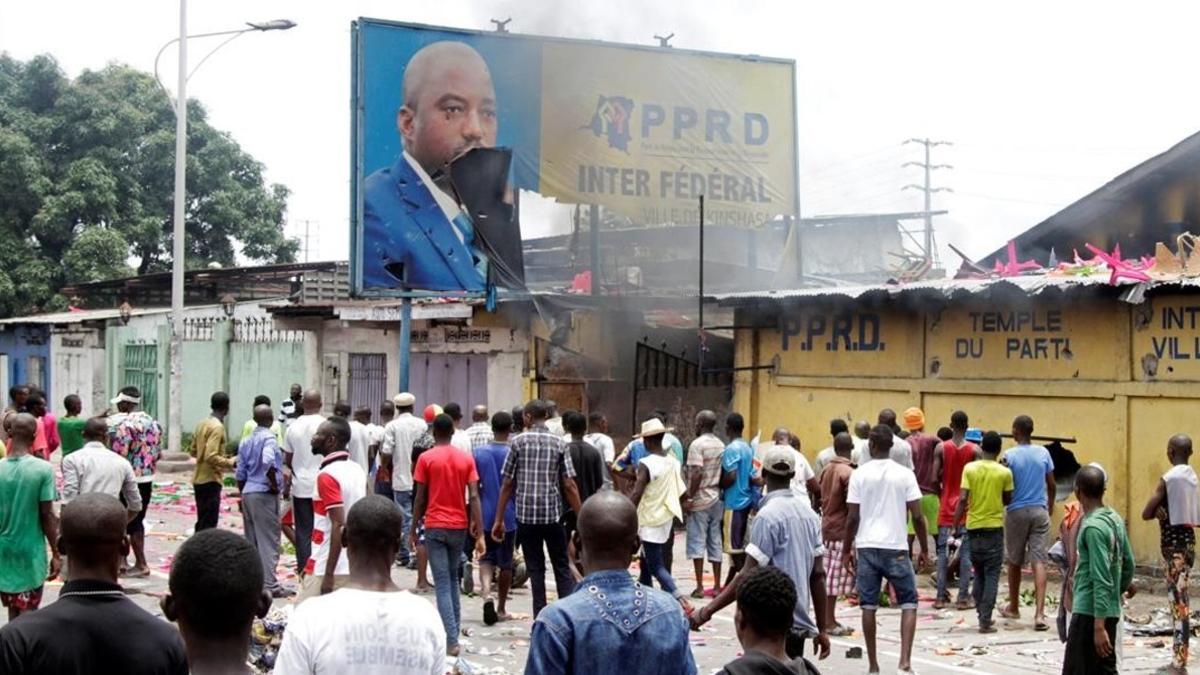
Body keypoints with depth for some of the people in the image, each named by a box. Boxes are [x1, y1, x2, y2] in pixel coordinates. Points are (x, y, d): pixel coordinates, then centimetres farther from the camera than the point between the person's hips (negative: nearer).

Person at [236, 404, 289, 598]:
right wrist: (274, 484, -16)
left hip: (247, 493, 7)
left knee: (251, 540, 13)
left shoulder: (246, 441, 13)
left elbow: (240, 474, 14)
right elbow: (268, 462, -29)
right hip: (264, 494, -7)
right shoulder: (269, 438, -10)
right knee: (269, 540, -4)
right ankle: (269, 585, -6)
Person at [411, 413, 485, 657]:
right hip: (459, 527, 3)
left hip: (435, 527, -3)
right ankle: (454, 630, 21)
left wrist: (413, 529, 5)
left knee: (442, 583, -4)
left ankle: (452, 641, -11)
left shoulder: (426, 459, -4)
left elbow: (419, 498, -4)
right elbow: (474, 497, -4)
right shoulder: (466, 459, 3)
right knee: (453, 578, 20)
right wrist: (479, 533, -5)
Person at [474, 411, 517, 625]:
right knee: (506, 563, 11)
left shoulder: (479, 453, -2)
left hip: (485, 514, 1)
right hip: (508, 516, -1)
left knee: (486, 559, 9)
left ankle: (487, 594, -18)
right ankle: (501, 608, 18)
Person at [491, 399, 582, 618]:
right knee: (562, 567, 9)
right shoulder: (559, 443, 1)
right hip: (553, 514, 0)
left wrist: (499, 519, 5)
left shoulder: (518, 442, 0)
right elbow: (569, 486, -3)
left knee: (535, 569, 7)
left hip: (526, 515, 0)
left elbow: (508, 484, 0)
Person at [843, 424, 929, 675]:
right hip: (896, 548, 0)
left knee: (868, 605, 9)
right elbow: (917, 516, -3)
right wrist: (924, 549, 9)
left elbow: (853, 517, -1)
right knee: (909, 603, 10)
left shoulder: (860, 474, -1)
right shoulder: (904, 474, -1)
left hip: (867, 547, 0)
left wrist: (847, 549, 10)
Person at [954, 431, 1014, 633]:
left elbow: (963, 499, -8)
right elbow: (1007, 500, 4)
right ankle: (985, 621, -5)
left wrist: (956, 523, -3)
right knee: (992, 575, 1)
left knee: (979, 572, 18)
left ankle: (981, 614, 19)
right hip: (994, 526, -2)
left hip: (974, 526, 2)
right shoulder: (1004, 472, -5)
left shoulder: (969, 468, -3)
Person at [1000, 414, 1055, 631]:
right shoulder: (1043, 453, 1)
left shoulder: (1009, 455, -8)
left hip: (1016, 511, -2)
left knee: (1014, 561, 15)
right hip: (1040, 511, 2)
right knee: (1039, 562, -4)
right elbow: (1051, 485, 8)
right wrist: (1050, 506, 23)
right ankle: (1039, 613, -16)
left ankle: (1013, 607, 29)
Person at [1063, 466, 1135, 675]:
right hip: (1111, 610, 9)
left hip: (1091, 612, -9)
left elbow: (1102, 580, -22)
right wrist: (1125, 584, 37)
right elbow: (1128, 562, 17)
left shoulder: (1093, 527, -18)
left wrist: (1099, 626, -23)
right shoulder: (1115, 519, 7)